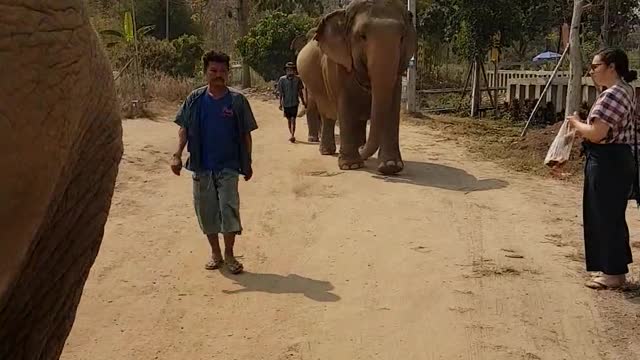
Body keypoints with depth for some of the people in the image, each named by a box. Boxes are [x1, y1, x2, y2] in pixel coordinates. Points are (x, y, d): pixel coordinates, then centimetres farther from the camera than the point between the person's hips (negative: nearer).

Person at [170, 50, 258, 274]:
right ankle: (215, 254, 26)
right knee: (206, 211, 9)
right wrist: (177, 155, -9)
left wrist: (248, 163, 4)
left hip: (228, 166, -2)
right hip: (201, 166, 2)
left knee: (229, 209, -7)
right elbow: (184, 128, 3)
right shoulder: (195, 99, 1)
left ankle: (229, 254, 10)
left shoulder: (237, 100, -3)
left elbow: (246, 134, 3)